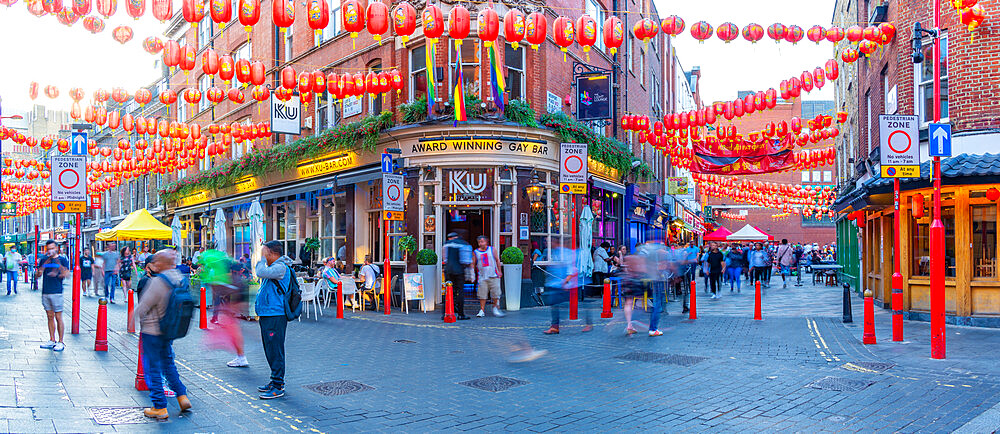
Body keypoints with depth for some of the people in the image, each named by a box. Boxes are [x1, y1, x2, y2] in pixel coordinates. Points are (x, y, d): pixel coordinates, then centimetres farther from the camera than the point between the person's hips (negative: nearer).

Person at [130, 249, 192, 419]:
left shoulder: (157, 282, -22)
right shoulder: (180, 279, -1)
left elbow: (142, 307, -17)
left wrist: (131, 321, -4)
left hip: (152, 331, -7)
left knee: (152, 368, 4)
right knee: (168, 362, 23)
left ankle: (160, 407, 9)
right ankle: (182, 396, 20)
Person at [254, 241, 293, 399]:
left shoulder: (281, 267, -14)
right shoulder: (274, 267, 18)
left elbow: (261, 273, -26)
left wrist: (262, 258, -12)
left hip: (275, 316, -11)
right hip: (266, 315, 11)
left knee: (275, 351, -8)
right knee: (270, 350, 16)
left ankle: (278, 386, -3)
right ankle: (276, 381, 26)